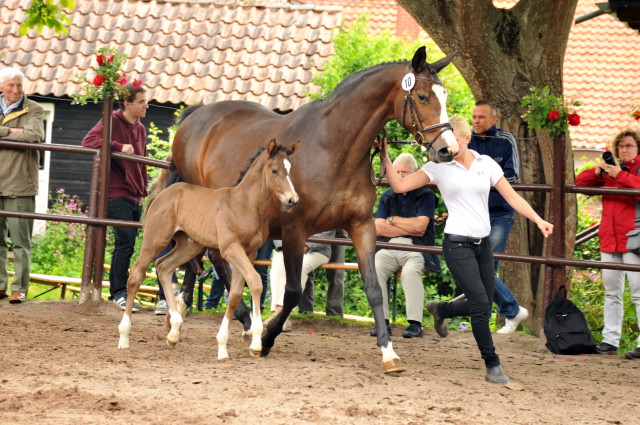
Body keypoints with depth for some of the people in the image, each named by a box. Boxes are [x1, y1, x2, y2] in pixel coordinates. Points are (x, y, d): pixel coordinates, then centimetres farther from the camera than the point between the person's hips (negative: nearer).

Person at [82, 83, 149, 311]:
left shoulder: (140, 129, 17)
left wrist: (142, 191, 16)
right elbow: (88, 142, -20)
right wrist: (119, 146, -26)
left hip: (134, 198, 8)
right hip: (117, 194, -8)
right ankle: (120, 291, -10)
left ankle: (115, 291, 15)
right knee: (126, 242, -14)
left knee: (125, 245, 9)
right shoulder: (112, 122, -5)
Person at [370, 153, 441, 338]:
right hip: (389, 247, 3)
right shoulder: (387, 197, 15)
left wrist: (393, 220, 1)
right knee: (374, 269, -28)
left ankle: (415, 324, -32)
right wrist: (408, 229, -5)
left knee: (410, 271, -36)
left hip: (416, 248, -3)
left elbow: (419, 226, -11)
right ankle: (382, 322, -25)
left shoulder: (426, 196, 3)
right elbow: (378, 228, 3)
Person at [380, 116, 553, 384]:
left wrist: (538, 220, -5)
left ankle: (440, 310, 39)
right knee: (480, 303, -15)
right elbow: (399, 185, -2)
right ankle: (492, 366, -5)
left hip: (483, 243, 4)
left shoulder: (486, 164, 5)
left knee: (483, 308, 9)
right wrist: (385, 156, -13)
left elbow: (512, 196, 6)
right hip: (457, 244, -4)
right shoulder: (439, 167, -1)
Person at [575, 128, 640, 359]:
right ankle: (610, 340, 15)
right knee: (611, 293, 10)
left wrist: (620, 176, -22)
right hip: (610, 240, 7)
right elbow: (580, 183, 16)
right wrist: (596, 172, -1)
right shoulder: (609, 171, 16)